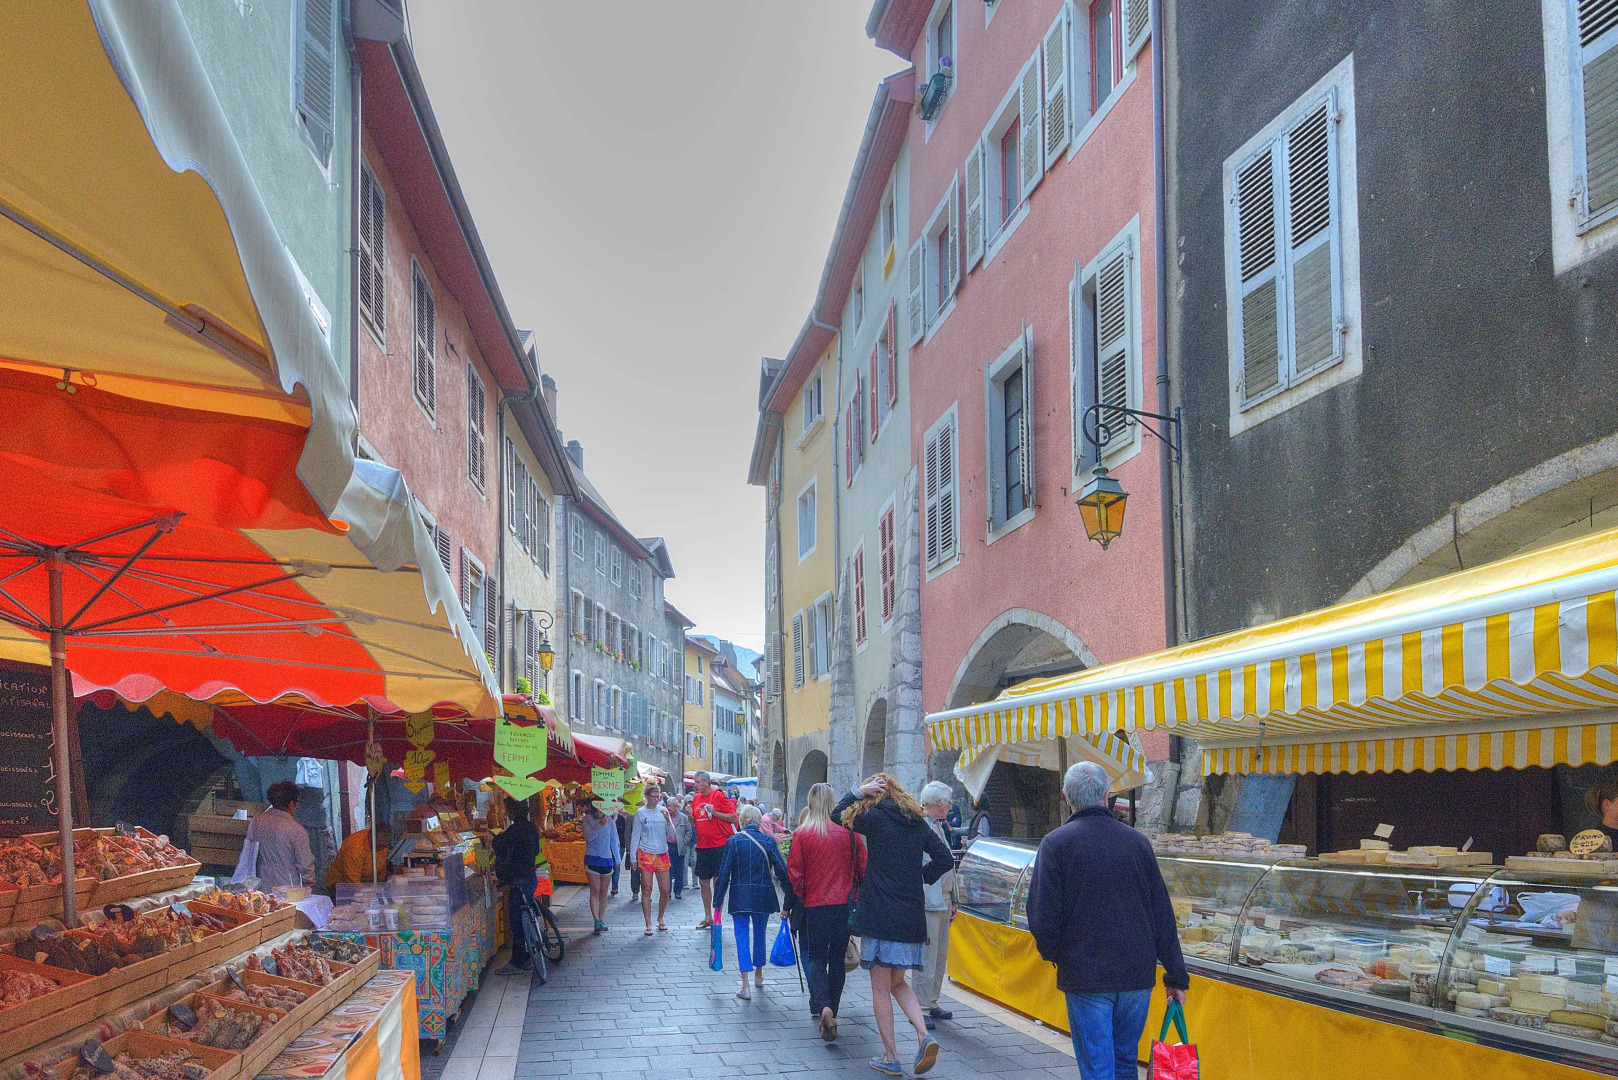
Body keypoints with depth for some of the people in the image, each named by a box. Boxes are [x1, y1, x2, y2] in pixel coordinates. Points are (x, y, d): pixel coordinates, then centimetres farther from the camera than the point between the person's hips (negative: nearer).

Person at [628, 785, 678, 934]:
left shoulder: (663, 811, 5)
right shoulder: (641, 813, -2)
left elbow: (672, 834, 6)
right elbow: (635, 835, 2)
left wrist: (668, 820, -12)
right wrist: (632, 857, 0)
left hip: (662, 854, 3)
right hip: (646, 854, -3)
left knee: (665, 890, 4)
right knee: (646, 890, -1)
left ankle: (660, 919, 25)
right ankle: (648, 924, 6)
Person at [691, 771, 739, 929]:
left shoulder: (719, 796, -8)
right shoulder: (696, 798, 11)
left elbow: (733, 818, -10)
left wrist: (714, 812, -19)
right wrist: (690, 816, -2)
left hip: (719, 846, -6)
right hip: (702, 846, 7)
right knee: (703, 881, 10)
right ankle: (707, 917, 21)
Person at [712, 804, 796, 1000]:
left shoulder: (733, 841, -6)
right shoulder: (768, 842, -2)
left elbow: (724, 873, -7)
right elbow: (782, 871, -3)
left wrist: (718, 901, -1)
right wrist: (791, 899, 5)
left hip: (740, 897, -2)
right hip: (764, 896, 2)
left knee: (742, 936, -1)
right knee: (759, 933, 20)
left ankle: (745, 985, -11)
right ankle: (758, 974, 37)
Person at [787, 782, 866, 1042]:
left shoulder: (802, 835, -7)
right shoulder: (848, 832, -3)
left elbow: (794, 873, -5)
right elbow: (862, 867, 2)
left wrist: (800, 899, 10)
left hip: (815, 906, -2)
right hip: (844, 904, 2)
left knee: (816, 958, 6)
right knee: (837, 959, 13)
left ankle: (823, 1008, -17)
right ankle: (832, 1013, 19)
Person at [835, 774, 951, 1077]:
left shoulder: (875, 818, -7)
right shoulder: (918, 823, 8)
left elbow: (840, 816, 7)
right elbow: (945, 859, 6)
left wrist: (858, 792, 7)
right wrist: (920, 877, 12)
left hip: (880, 917, -5)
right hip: (912, 918, 6)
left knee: (880, 988, 5)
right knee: (898, 983, 19)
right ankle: (924, 1036, -1)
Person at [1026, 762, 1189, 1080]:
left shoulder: (1056, 843, -8)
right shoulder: (1137, 841, 4)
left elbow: (1042, 914, -10)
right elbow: (1163, 915, 6)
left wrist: (1053, 955, 9)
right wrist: (1176, 976, 11)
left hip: (1085, 977, -4)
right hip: (1138, 975, 4)